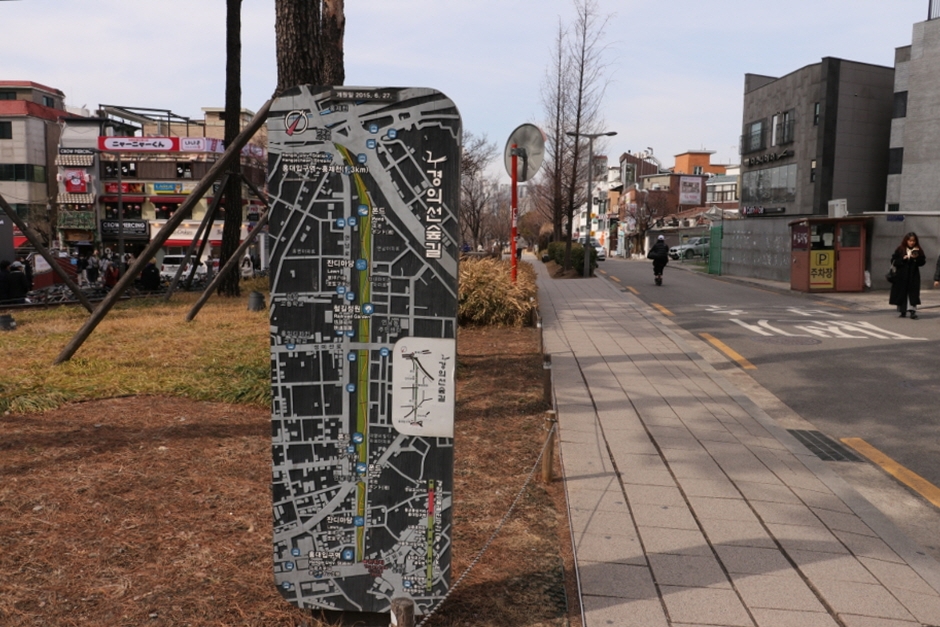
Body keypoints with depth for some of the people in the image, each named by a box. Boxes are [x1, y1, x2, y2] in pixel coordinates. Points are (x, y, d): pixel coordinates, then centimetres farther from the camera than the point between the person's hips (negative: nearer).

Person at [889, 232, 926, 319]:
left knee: (913, 294, -7)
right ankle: (903, 311, 13)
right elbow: (894, 261, -1)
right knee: (902, 294, 3)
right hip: (901, 276, 0)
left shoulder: (918, 251, 5)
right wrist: (903, 259, -14)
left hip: (913, 276, 0)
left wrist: (917, 258, -15)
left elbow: (923, 262, 3)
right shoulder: (899, 250, 1)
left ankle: (913, 311, -11)